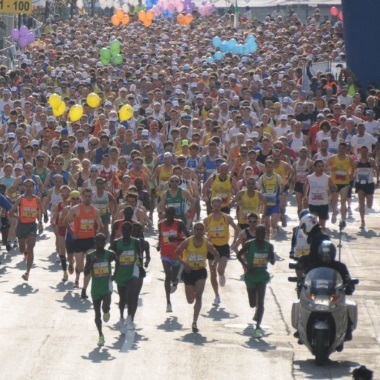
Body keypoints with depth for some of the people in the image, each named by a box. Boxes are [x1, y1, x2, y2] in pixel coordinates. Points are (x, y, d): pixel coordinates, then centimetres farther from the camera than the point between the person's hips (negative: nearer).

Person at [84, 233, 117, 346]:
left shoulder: (110, 254, -4)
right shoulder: (90, 256, -3)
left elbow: (119, 262, 13)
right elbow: (86, 273, -7)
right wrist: (92, 263, -20)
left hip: (107, 285, -2)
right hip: (96, 287, 2)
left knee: (105, 307, -25)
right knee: (97, 313, 7)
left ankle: (106, 312, 13)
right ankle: (101, 336, 24)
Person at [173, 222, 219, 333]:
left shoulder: (207, 244, -3)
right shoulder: (187, 242, -7)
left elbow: (216, 255, 10)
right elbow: (176, 254, -3)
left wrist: (215, 263, -11)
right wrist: (184, 263, -19)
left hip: (201, 271, 0)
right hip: (189, 271, 0)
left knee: (198, 297, -14)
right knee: (190, 300, 7)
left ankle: (195, 322, -12)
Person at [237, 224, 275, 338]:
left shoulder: (269, 246, 0)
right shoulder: (249, 244, -6)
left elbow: (272, 262, 9)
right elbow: (239, 255, 2)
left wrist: (270, 259, -15)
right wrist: (245, 265, -14)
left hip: (262, 275, 0)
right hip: (251, 275, 0)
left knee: (260, 302, -12)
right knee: (253, 303, 10)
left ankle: (258, 327, -11)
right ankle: (257, 313, 49)